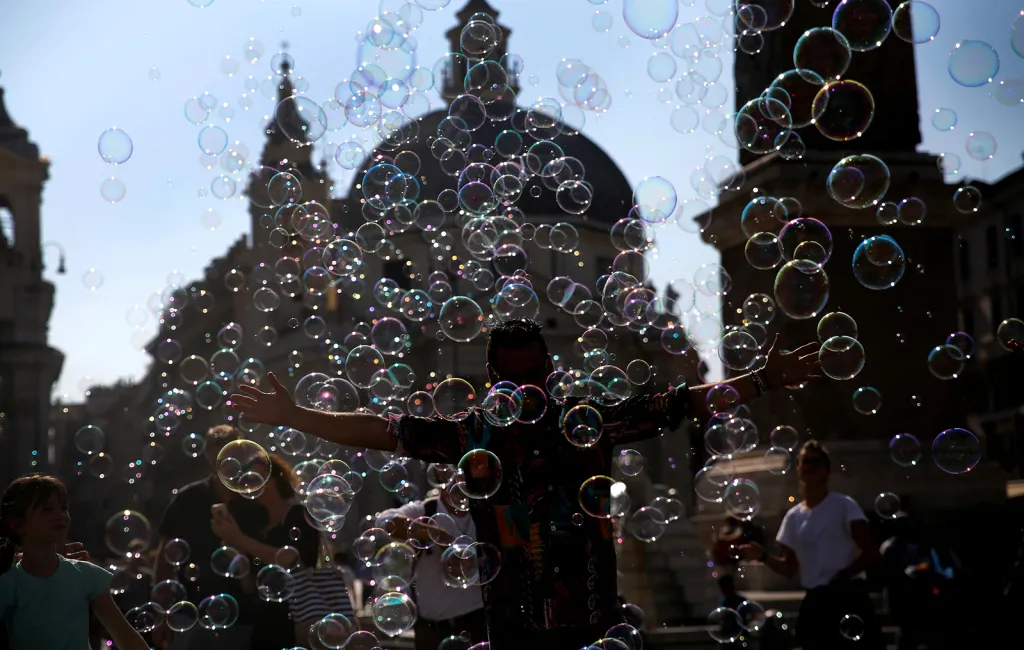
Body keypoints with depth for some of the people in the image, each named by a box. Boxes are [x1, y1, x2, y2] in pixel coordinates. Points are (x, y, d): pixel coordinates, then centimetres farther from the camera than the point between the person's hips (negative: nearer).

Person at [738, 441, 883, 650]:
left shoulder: (844, 506, -2)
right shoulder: (793, 516, 14)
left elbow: (871, 554, -7)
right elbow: (790, 569, 17)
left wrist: (844, 574, -22)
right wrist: (763, 556, 0)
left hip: (848, 599, -5)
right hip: (815, 603, 5)